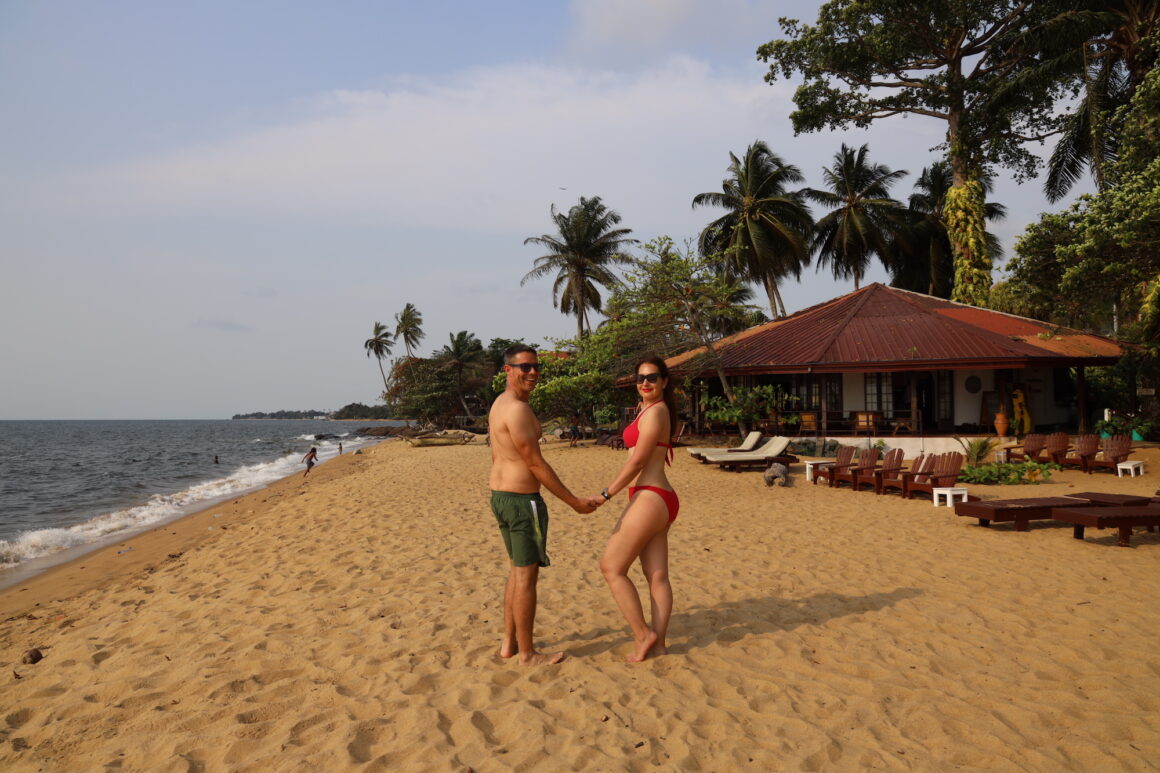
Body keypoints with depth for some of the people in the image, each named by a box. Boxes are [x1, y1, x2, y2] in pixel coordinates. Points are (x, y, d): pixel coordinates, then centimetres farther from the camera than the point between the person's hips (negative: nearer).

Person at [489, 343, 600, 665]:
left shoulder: (499, 404, 12)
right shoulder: (518, 409, -20)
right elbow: (536, 464, -19)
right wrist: (575, 502, -14)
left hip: (499, 496, 10)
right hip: (523, 500, -10)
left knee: (517, 570, 20)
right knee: (526, 576, 1)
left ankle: (509, 643, 29)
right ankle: (528, 653, 13)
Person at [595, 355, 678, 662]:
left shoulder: (655, 412, -12)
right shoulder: (653, 410, 18)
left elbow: (637, 461, -15)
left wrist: (606, 494, -11)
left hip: (649, 499, -10)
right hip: (659, 499, 10)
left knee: (611, 567, -3)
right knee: (657, 576, 10)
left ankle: (643, 635, 3)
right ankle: (658, 644, 14)